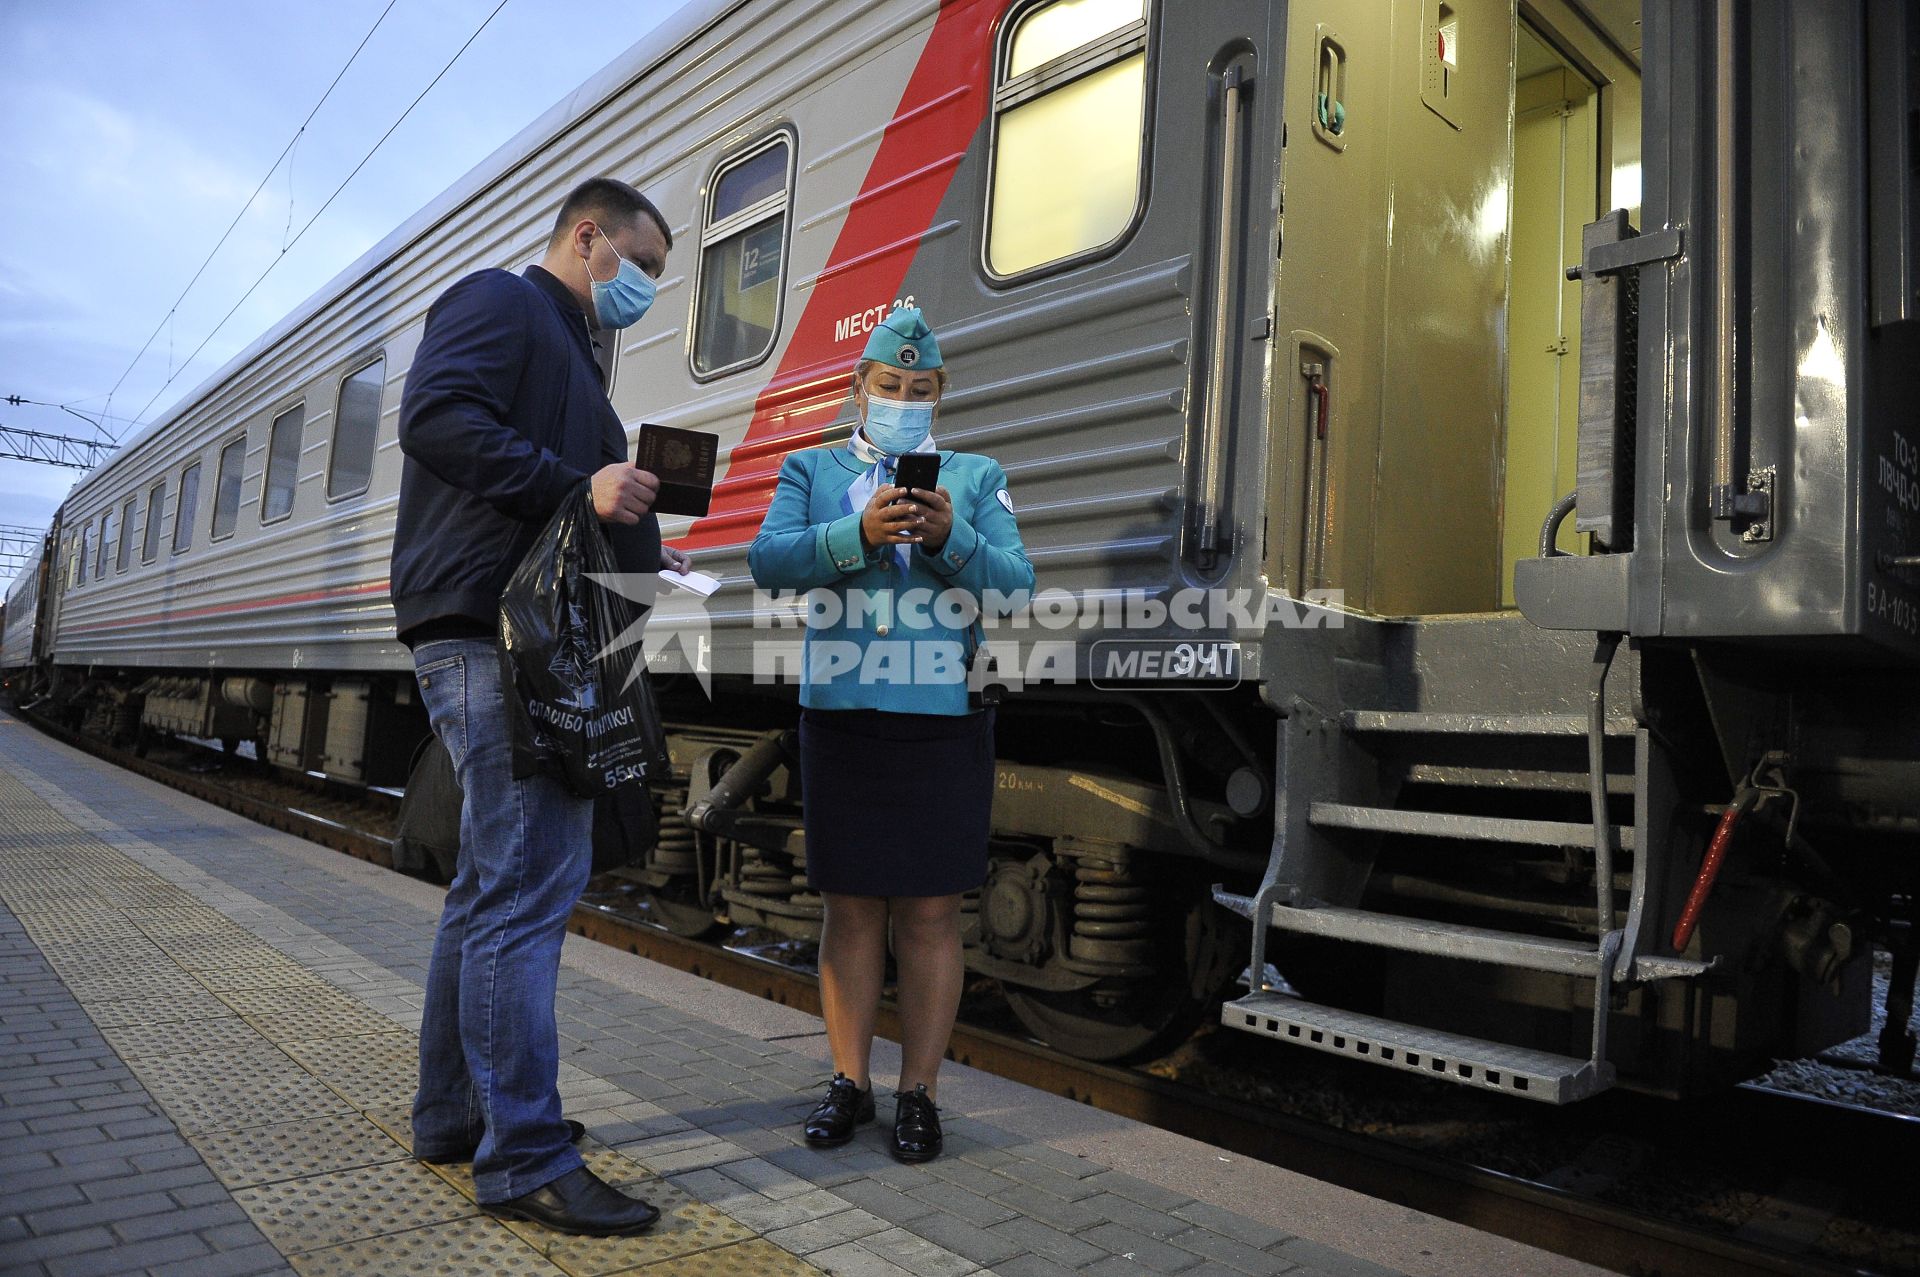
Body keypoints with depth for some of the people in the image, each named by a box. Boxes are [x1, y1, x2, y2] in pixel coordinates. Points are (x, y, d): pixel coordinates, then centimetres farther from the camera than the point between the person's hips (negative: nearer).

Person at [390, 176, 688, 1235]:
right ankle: (525, 1159, -6)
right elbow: (436, 416, -18)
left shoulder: (568, 352, 29)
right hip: (487, 632, -11)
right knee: (530, 880, -12)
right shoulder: (501, 302, -1)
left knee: (496, 881, 13)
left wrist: (643, 552, 14)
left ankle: (453, 1115, 24)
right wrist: (577, 486, -21)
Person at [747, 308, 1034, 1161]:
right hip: (840, 715, 1)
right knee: (851, 906, 7)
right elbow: (768, 562, -2)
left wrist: (951, 537, -16)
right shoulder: (811, 471, 14)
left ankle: (919, 1092, 13)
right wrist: (858, 533, -16)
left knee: (930, 912, 2)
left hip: (944, 718, 0)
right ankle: (849, 1082, 20)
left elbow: (1017, 583, 1)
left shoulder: (977, 477, 13)